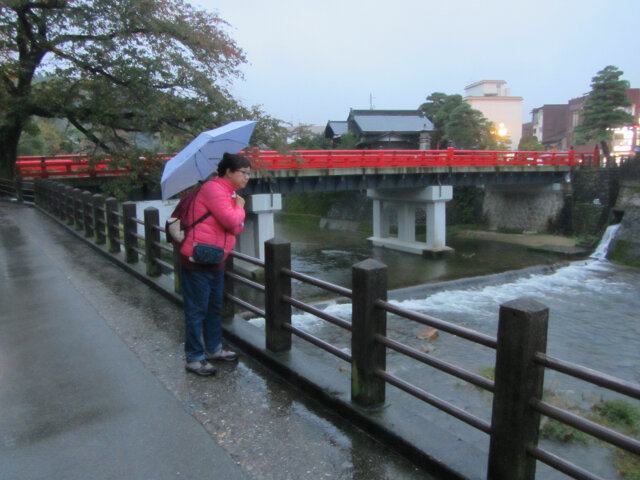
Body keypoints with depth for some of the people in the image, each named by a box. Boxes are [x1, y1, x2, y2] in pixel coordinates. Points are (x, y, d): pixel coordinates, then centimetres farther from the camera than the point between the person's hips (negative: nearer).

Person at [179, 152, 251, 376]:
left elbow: (237, 228, 10)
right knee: (196, 311, 0)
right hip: (198, 259, -10)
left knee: (214, 307, 19)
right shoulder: (213, 188, -15)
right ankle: (195, 358, 11)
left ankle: (214, 348, 34)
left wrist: (238, 209, -9)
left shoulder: (231, 193, 15)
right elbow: (231, 221, -23)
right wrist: (240, 207, -3)